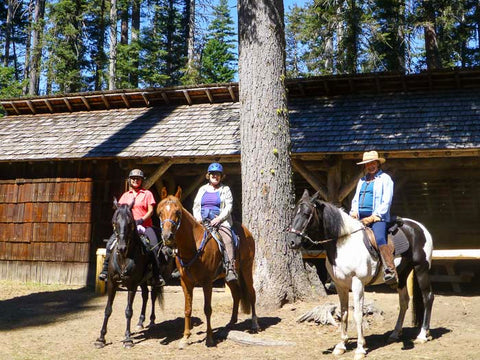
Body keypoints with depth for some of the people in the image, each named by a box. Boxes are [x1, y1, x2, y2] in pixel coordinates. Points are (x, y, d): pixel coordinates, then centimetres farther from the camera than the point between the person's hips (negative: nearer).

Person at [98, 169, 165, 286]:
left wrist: (141, 220, -15)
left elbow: (150, 211, 1)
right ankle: (106, 270, -9)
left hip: (145, 225, -3)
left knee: (154, 246, -26)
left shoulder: (147, 193, 9)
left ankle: (158, 275, -22)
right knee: (111, 242, -18)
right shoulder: (125, 195, 19)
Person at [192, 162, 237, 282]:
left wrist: (219, 219, -15)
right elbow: (195, 206, 18)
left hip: (220, 220, -4)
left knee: (227, 238, -30)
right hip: (202, 221, 4)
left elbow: (228, 207, 1)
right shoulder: (202, 189, 21)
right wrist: (198, 218, -2)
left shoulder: (225, 189, 11)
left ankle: (230, 269, -38)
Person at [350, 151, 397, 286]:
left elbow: (386, 202, -3)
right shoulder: (362, 180, 25)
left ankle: (391, 272, -36)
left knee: (380, 239, -30)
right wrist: (354, 212, 2)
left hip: (378, 216, -6)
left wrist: (373, 217, -13)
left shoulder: (385, 178, 6)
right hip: (360, 218, 6)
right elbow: (355, 199, 24)